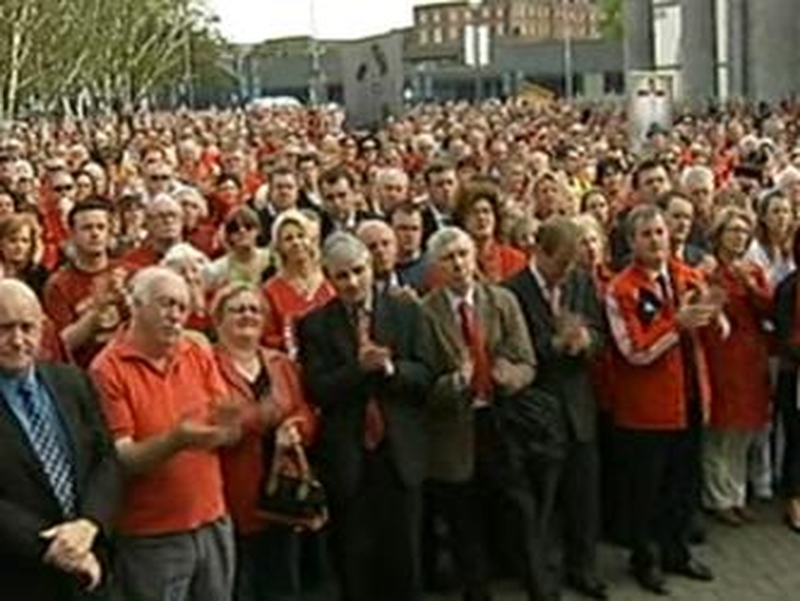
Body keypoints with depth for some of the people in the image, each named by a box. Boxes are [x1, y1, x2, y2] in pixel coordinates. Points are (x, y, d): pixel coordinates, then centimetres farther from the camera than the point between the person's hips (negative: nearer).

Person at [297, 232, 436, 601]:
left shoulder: (408, 313, 4)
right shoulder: (315, 325, 1)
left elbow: (425, 376, -1)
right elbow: (317, 391, -7)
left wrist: (389, 367, -19)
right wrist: (359, 368, -21)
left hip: (400, 452, 1)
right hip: (346, 457, -1)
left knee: (403, 557, 8)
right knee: (354, 562, 8)